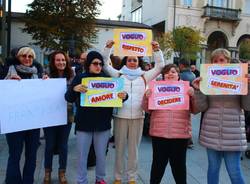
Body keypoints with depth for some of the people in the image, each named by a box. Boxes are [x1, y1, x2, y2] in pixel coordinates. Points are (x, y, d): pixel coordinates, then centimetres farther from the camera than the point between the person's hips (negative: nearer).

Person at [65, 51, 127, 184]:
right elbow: (69, 99, -6)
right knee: (82, 156, 8)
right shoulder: (80, 78, -2)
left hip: (103, 124, 2)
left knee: (101, 155, 14)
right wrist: (74, 89, -27)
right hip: (84, 124, -1)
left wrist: (123, 96, -17)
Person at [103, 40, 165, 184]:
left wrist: (157, 50, -4)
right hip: (120, 115, -1)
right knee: (120, 147, 9)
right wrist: (108, 48, -6)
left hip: (138, 116, 1)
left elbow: (160, 66, 6)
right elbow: (105, 64, 4)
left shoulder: (144, 76, 9)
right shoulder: (118, 75, 7)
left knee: (134, 148, 10)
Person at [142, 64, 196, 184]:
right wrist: (147, 96, -10)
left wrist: (193, 95, -11)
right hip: (159, 133, 0)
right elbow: (147, 109, 8)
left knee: (179, 164, 9)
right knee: (158, 163, 9)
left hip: (180, 134, 0)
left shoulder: (187, 89, 9)